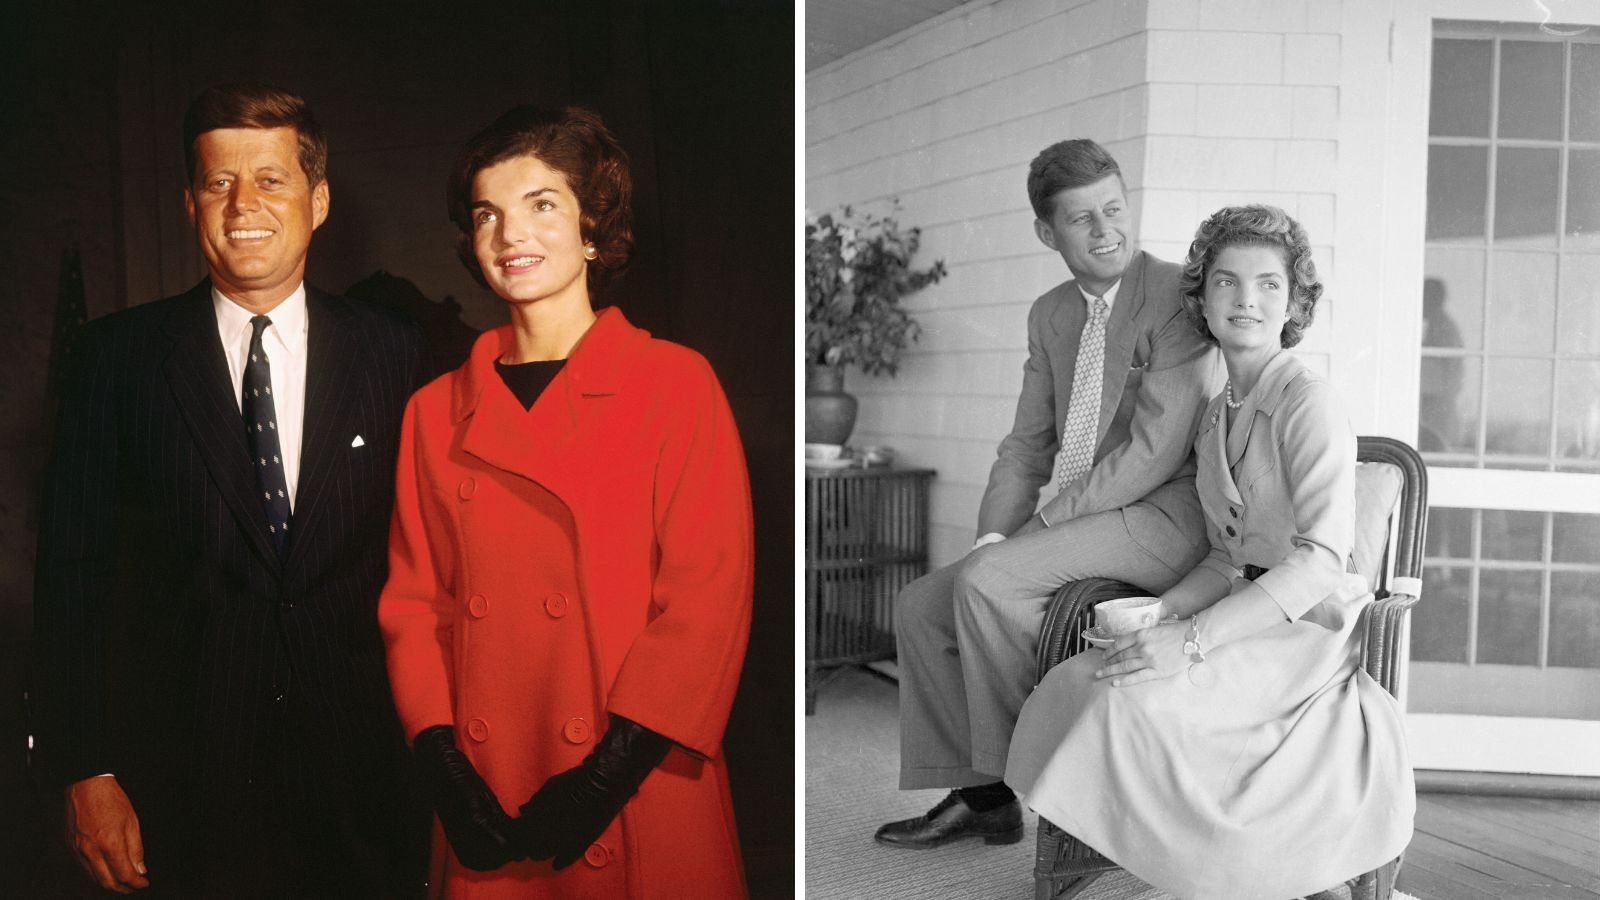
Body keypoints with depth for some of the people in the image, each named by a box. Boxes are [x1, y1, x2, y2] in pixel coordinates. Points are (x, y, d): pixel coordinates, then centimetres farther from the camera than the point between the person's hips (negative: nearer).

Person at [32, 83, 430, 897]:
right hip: (188, 788, 0)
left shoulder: (393, 354, 0)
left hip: (363, 777, 1)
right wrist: (85, 772, -3)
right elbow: (73, 575, 0)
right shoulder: (117, 357, 0)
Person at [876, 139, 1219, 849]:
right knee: (921, 606, 1)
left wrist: (1038, 525, -18)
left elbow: (1156, 451, -19)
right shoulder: (1050, 315, 13)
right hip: (1083, 521, 8)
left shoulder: (1178, 298, -12)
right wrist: (993, 536, -2)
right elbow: (1028, 445, 14)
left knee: (988, 582, -26)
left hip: (1165, 518, -8)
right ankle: (978, 796, 8)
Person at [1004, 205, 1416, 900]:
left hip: (1307, 629, -7)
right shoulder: (1215, 414, 14)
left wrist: (1193, 639, -26)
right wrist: (1159, 612, -5)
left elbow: (1321, 560, -20)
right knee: (1073, 680, -18)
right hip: (1244, 613, 7)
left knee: (1133, 701, -29)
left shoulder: (1309, 401, -10)